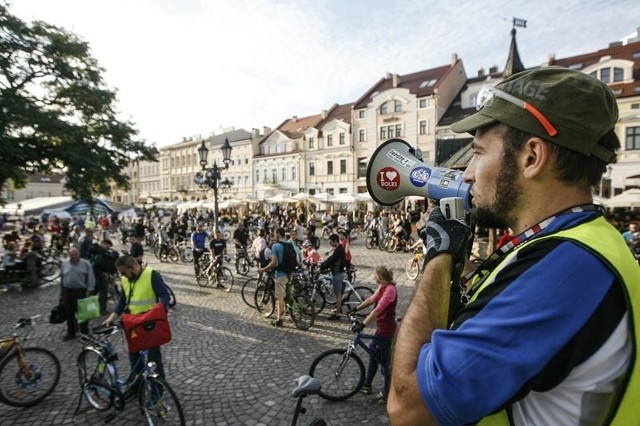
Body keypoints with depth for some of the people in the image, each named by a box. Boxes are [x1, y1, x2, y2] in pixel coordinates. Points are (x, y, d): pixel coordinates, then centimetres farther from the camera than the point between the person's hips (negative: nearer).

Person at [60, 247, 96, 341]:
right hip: (67, 292, 4)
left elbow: (90, 277, -6)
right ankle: (70, 332, 27)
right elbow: (61, 279, 15)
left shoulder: (86, 264, -4)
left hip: (81, 292, -4)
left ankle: (84, 332, 15)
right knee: (69, 313, 12)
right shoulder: (64, 263, 8)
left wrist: (89, 290, -14)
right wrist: (61, 292, 15)